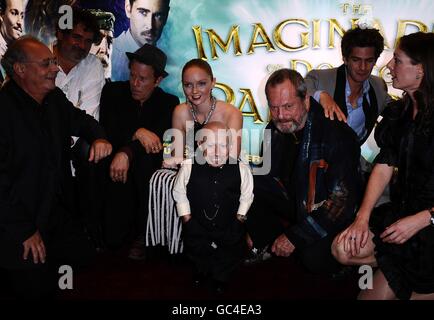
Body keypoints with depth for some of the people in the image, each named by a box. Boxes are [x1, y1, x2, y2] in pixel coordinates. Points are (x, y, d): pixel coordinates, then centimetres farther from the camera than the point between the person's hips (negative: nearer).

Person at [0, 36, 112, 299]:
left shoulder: (55, 98, 1)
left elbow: (80, 120, 20)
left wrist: (99, 138, -5)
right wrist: (24, 232, -18)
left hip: (57, 214, 7)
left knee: (85, 258, 12)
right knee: (39, 289, 1)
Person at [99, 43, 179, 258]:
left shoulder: (169, 102, -2)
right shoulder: (113, 92, 0)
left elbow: (158, 138, -16)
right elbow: (107, 133, -10)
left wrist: (127, 152, -31)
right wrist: (137, 133, -26)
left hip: (148, 172, 0)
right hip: (117, 172, 0)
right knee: (113, 238, -16)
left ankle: (143, 234, -18)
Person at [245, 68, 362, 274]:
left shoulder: (337, 135, -23)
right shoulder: (275, 130, -5)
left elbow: (342, 199, -24)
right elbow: (266, 180, 6)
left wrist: (295, 236, -23)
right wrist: (253, 228, -2)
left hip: (330, 216, -5)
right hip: (293, 202, 5)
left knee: (315, 259, -31)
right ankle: (265, 247, 1)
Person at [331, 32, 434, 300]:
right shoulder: (398, 113, 7)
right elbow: (384, 168, 3)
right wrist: (362, 217, -8)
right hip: (402, 209, 6)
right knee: (344, 249, -14)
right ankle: (408, 263, 5)